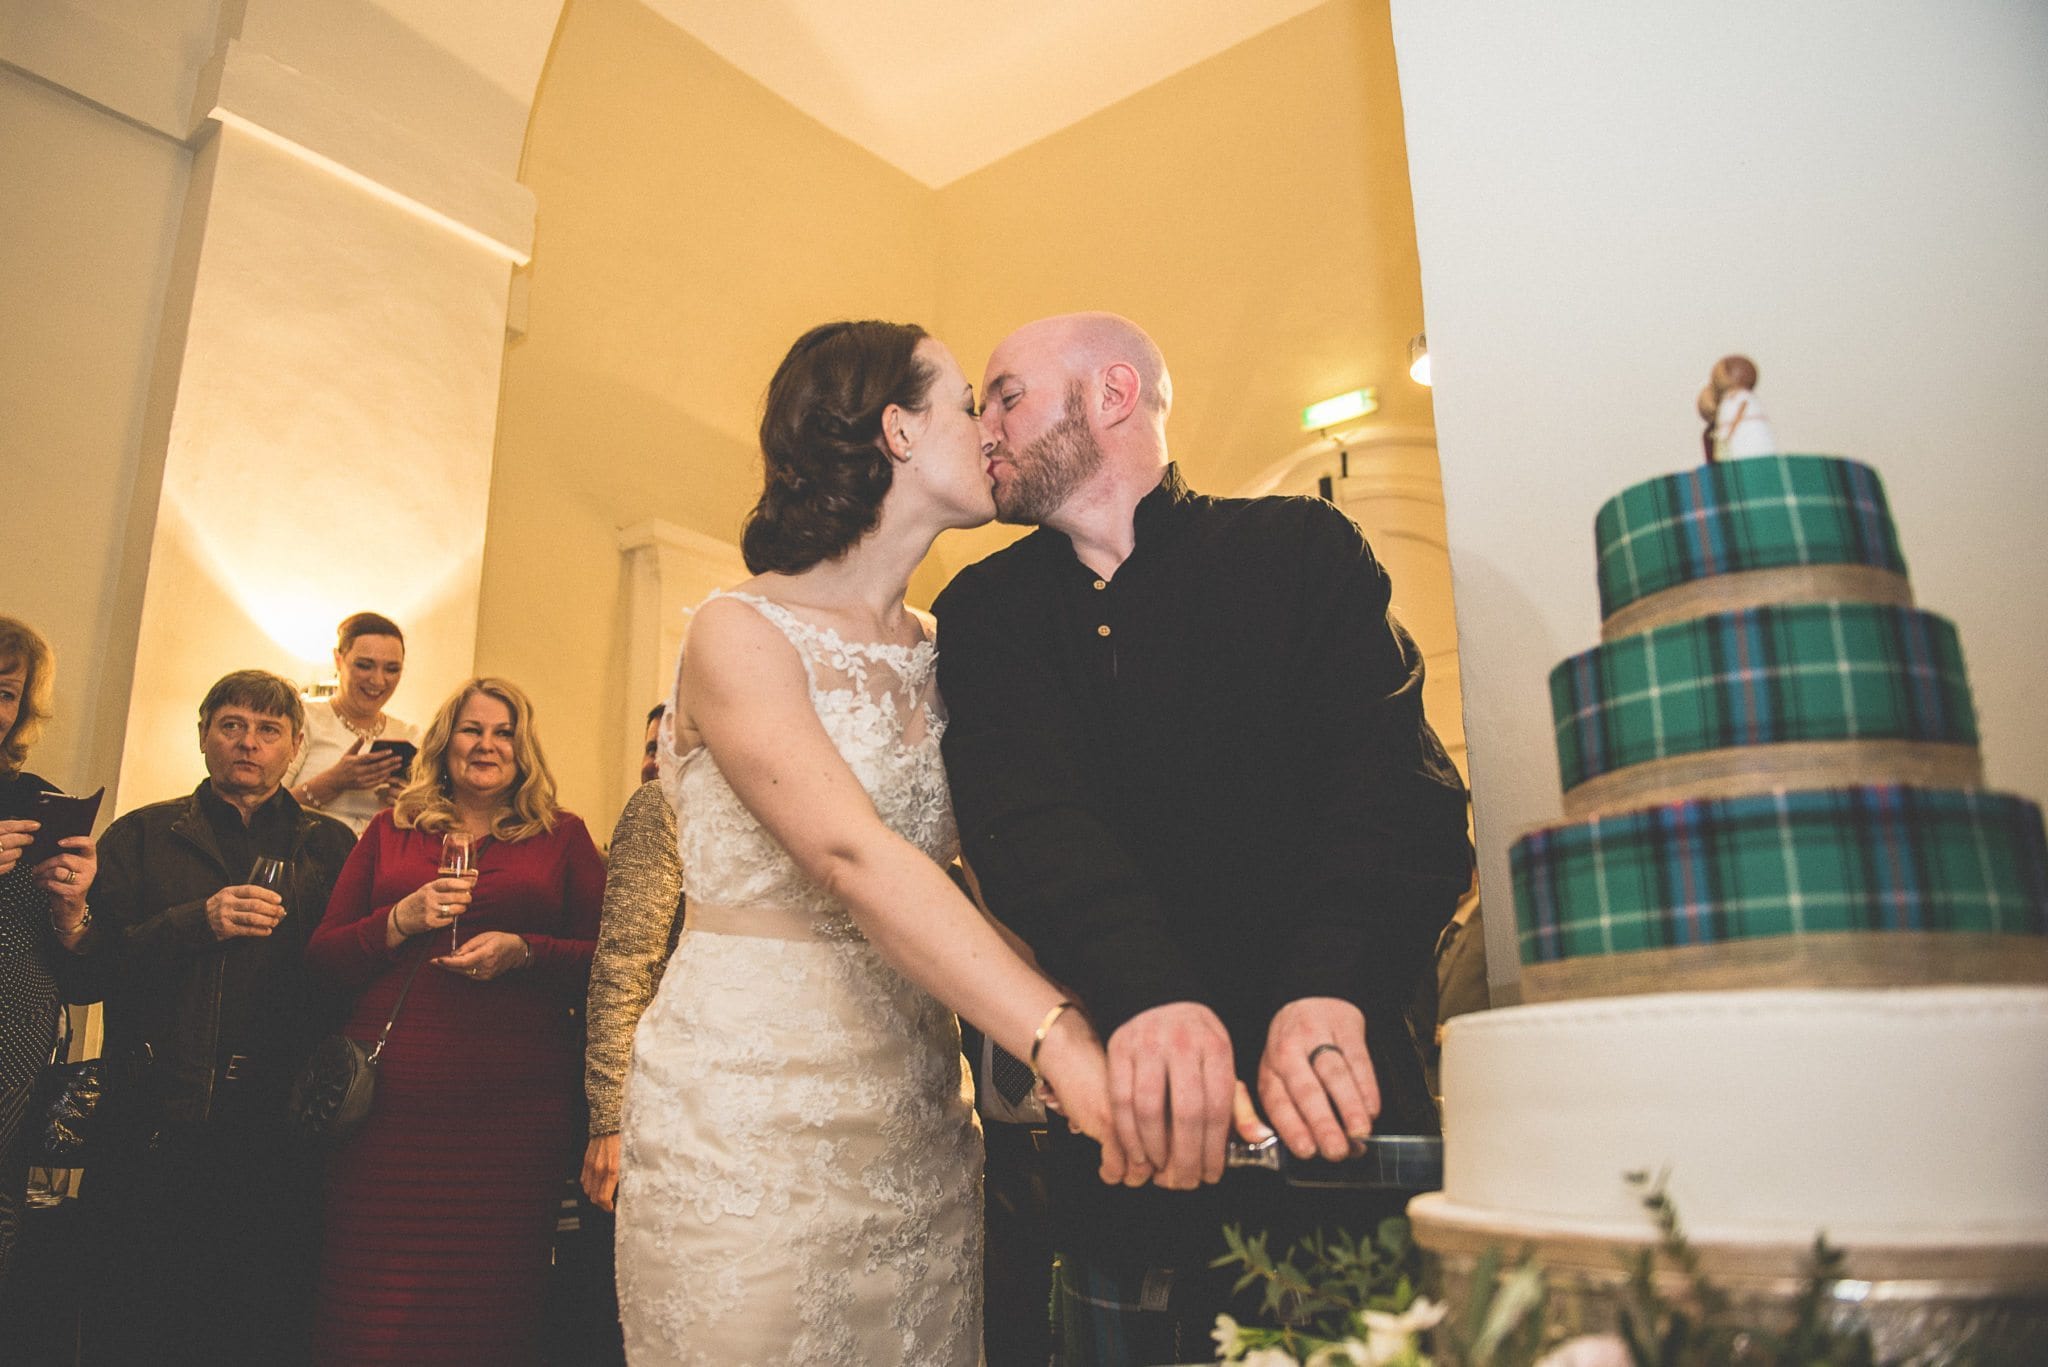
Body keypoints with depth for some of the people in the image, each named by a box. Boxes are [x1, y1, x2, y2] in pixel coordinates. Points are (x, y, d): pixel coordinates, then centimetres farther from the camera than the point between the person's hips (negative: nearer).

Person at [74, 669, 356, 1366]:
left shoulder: (330, 846, 10)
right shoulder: (141, 836, 12)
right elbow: (87, 968, 2)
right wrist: (197, 922, -12)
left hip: (277, 1132, 0)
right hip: (153, 1128, 1)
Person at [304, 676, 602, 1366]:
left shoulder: (563, 836, 10)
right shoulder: (392, 828, 16)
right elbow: (322, 953, 13)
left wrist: (522, 951, -11)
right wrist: (401, 920, -5)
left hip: (512, 1107, -1)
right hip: (390, 1099, 2)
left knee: (488, 1298, 2)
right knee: (371, 1309, 1)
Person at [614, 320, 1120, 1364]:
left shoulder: (939, 659, 10)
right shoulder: (741, 634, -11)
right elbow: (850, 856, -26)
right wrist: (1057, 1037, -37)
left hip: (915, 1135, 6)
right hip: (747, 1121, -6)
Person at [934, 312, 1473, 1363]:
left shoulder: (1304, 549, 2)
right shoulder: (987, 609, 7)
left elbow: (1402, 788, -11)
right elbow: (1024, 815, -11)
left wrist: (1328, 992, -29)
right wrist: (1147, 995, -30)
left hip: (1324, 1110, -1)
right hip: (1121, 1123, 2)